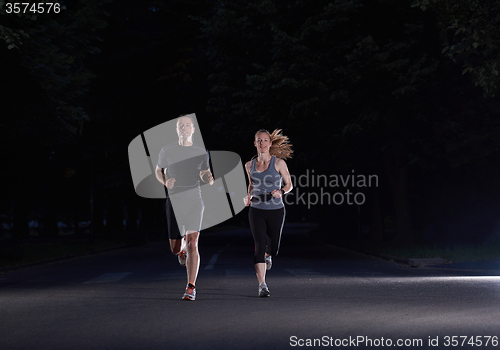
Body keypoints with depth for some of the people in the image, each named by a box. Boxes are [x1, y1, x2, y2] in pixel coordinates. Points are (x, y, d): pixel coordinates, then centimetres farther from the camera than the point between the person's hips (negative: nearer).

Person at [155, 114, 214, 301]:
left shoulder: (201, 152, 6)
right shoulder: (167, 151, 5)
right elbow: (159, 171, 18)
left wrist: (210, 178, -6)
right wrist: (165, 181, -4)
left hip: (194, 200, -1)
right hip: (174, 201, 1)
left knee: (192, 243, -14)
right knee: (175, 249, 5)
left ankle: (191, 287, -9)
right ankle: (182, 246, 45)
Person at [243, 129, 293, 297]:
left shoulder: (278, 163, -5)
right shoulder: (249, 165, 4)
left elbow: (289, 184, 3)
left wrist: (281, 192, -18)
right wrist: (248, 196, 1)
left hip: (275, 210, -1)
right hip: (256, 211, 1)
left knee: (273, 248, 10)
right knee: (259, 245, -13)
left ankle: (267, 256, 50)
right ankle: (262, 286, -11)